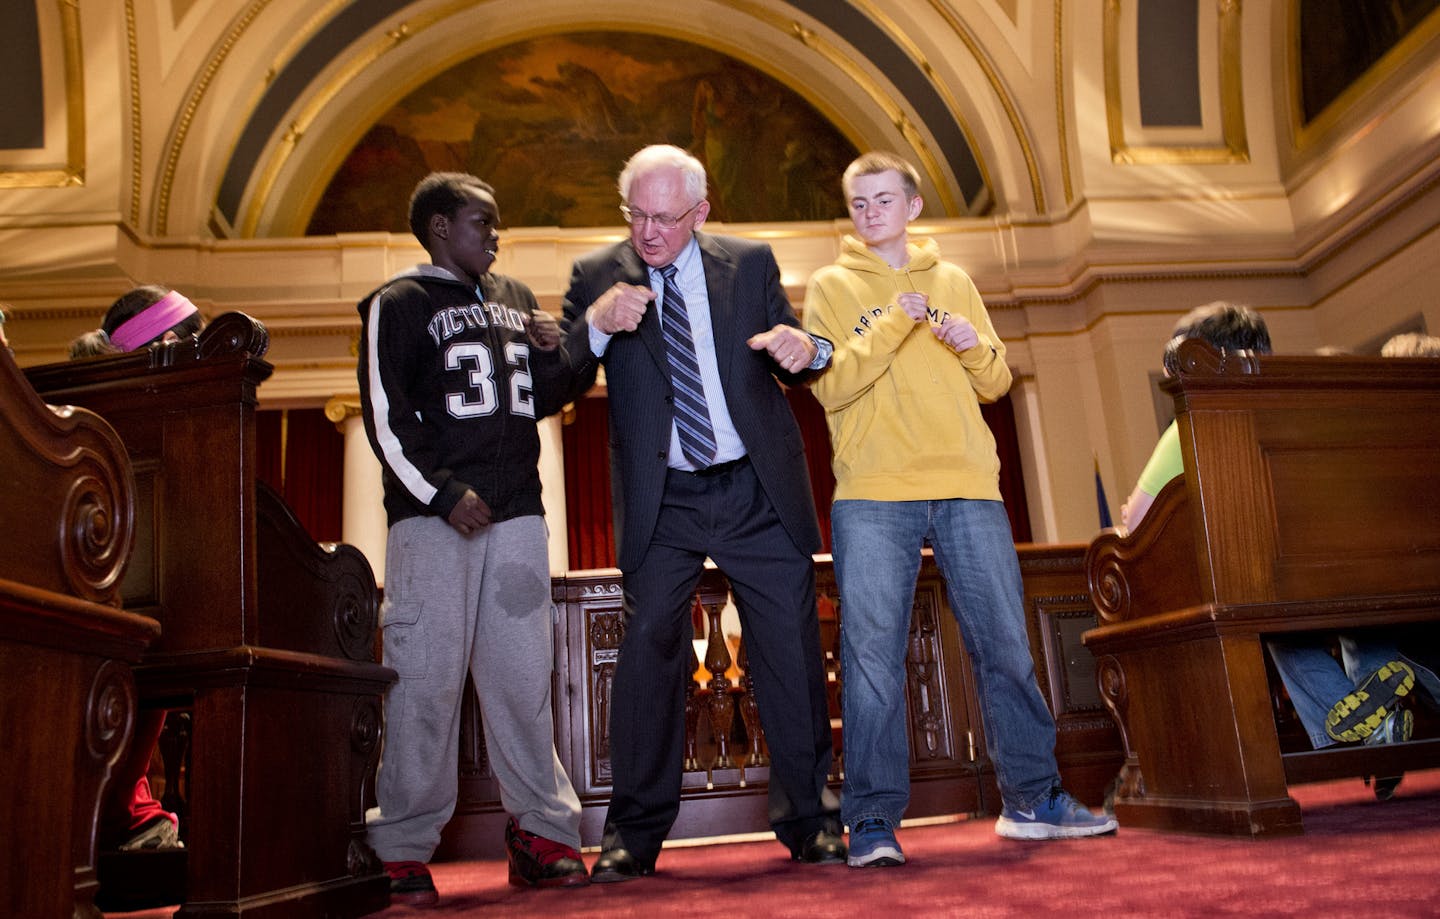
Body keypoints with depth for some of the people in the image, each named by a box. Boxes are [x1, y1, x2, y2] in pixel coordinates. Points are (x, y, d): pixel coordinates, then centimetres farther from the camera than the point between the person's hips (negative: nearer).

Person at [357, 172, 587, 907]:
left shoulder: (514, 299, 20)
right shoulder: (398, 305, 4)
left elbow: (542, 401, 24)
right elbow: (386, 417, -5)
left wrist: (552, 354, 4)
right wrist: (441, 494, -14)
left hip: (515, 514, 5)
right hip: (434, 517, -5)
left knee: (522, 673, 6)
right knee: (426, 677, -5)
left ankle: (541, 832, 14)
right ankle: (405, 851, 6)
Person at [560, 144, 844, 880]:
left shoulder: (751, 262, 8)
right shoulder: (596, 277, 5)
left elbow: (789, 360, 11)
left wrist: (805, 350, -13)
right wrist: (596, 326, -22)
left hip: (759, 492, 1)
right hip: (662, 503, -1)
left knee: (791, 653, 4)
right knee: (647, 651, -3)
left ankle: (809, 821, 19)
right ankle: (633, 834, 10)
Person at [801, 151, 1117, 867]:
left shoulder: (953, 281, 19)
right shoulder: (831, 287, 10)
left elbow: (995, 384, 17)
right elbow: (830, 387, -4)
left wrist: (976, 349, -4)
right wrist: (893, 325, -13)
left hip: (968, 486, 3)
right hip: (872, 493, -3)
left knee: (1005, 644, 6)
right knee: (873, 655, -5)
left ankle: (1033, 799, 20)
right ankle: (874, 820, 3)